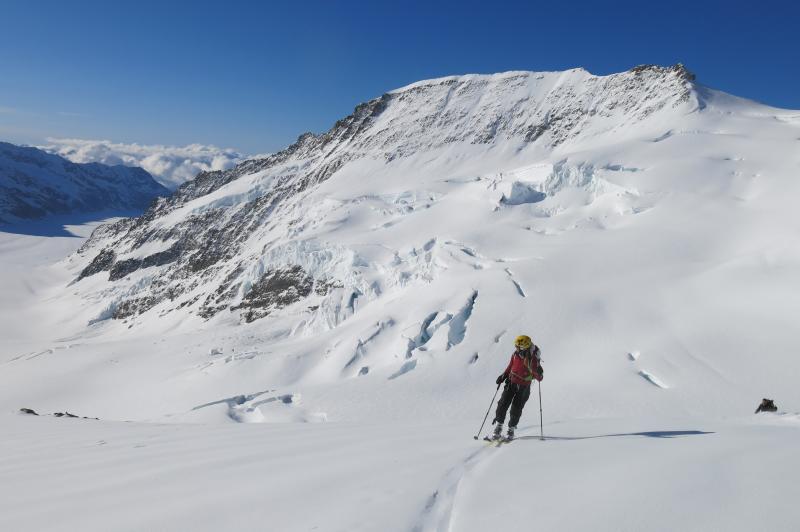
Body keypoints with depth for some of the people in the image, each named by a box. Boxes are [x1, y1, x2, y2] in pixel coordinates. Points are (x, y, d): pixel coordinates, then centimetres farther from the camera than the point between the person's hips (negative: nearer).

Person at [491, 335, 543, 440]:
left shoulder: (533, 360, -20)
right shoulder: (516, 354, -7)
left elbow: (539, 378, -19)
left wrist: (539, 373, -40)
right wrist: (503, 376, 7)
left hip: (524, 387, -4)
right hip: (511, 382, 4)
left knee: (516, 409, -3)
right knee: (503, 404, 0)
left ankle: (511, 429, 17)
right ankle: (498, 427, 12)